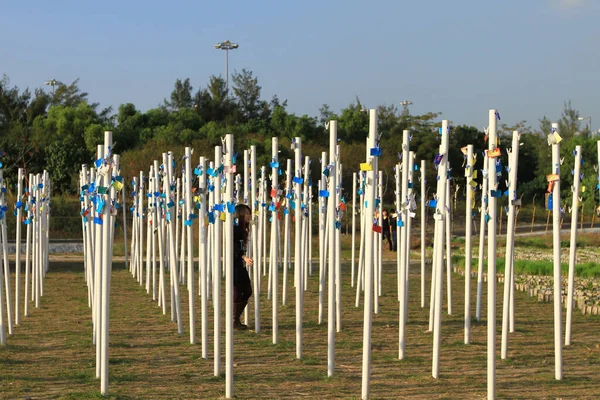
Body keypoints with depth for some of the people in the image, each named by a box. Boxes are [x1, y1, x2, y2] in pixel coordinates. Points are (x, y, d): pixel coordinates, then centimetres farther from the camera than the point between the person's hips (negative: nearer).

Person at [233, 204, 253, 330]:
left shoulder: (242, 229, 15)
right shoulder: (234, 229, -13)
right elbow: (234, 248, -24)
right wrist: (244, 257, -35)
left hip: (241, 265, 10)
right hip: (233, 265, -10)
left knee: (247, 291, 9)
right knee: (237, 293, -5)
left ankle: (236, 319, 17)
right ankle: (234, 322, 5)